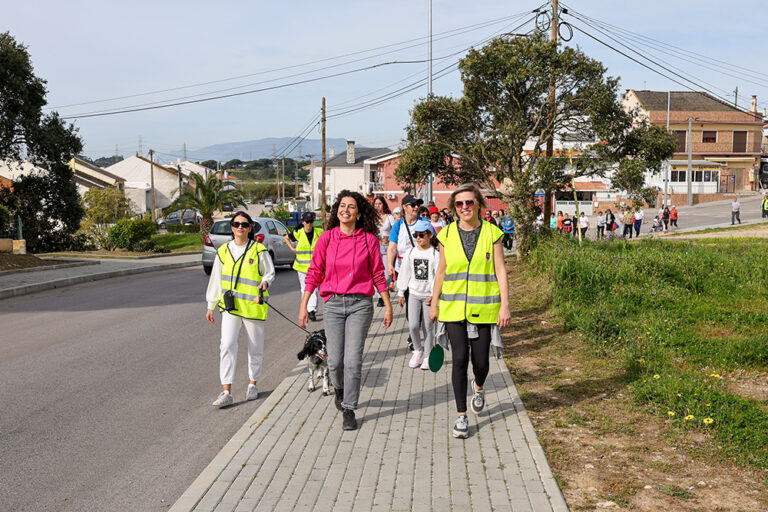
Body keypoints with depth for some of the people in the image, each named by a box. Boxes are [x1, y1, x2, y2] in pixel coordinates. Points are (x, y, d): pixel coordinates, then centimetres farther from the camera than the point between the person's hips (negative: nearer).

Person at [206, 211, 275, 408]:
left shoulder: (259, 250, -3)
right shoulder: (223, 251, 7)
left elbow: (270, 272, 6)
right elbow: (216, 279, 13)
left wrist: (265, 282, -17)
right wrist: (211, 305, 13)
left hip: (253, 306, -2)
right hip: (230, 305, 2)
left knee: (255, 347, 9)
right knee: (227, 346, -10)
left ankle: (253, 384, 29)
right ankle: (226, 392, -9)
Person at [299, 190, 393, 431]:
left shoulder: (369, 239, 0)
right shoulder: (327, 238, 2)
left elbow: (378, 275, 6)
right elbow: (314, 273, 6)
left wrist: (388, 307, 7)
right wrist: (304, 305, 3)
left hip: (360, 304, -1)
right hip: (333, 303, 1)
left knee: (353, 359, -5)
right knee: (335, 360, 3)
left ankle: (348, 409, 8)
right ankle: (340, 389, 36)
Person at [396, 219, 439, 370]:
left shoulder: (435, 254, -5)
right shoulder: (410, 253, 5)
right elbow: (404, 273, 11)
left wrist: (434, 295, -15)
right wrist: (400, 293, 10)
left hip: (429, 295, -2)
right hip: (414, 294, 2)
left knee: (427, 326, 2)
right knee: (413, 325, -8)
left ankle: (427, 357, 13)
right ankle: (418, 350, 16)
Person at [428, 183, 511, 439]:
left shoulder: (491, 233, 0)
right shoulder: (447, 234, 4)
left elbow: (500, 270, -1)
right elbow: (441, 271, 11)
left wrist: (505, 305, -7)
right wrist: (434, 304, 11)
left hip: (483, 307, -1)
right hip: (453, 307, 1)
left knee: (480, 360, 2)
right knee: (460, 358, -4)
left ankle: (478, 387, 39)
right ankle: (462, 416, 7)